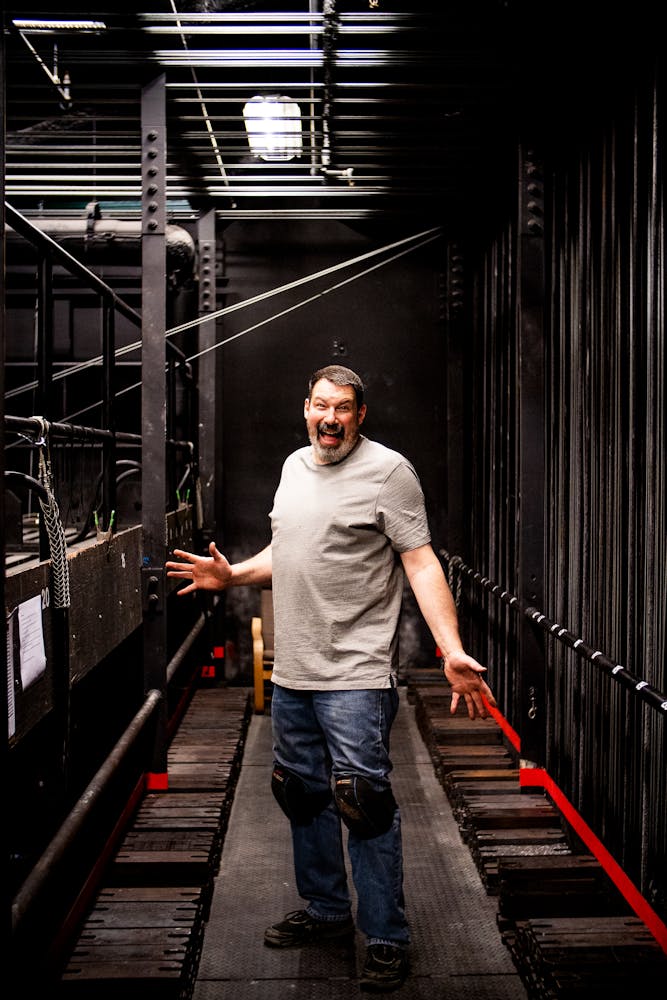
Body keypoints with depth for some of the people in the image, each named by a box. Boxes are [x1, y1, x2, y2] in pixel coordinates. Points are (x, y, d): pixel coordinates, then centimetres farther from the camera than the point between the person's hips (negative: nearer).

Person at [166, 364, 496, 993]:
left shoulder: (387, 470, -8)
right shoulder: (294, 467, 14)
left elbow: (420, 562, -13)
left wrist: (451, 650, -22)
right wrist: (231, 575, 12)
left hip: (356, 676, -7)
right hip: (291, 673, 8)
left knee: (364, 803, -7)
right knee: (302, 795, 16)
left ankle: (386, 940, 7)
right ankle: (326, 911, 34)